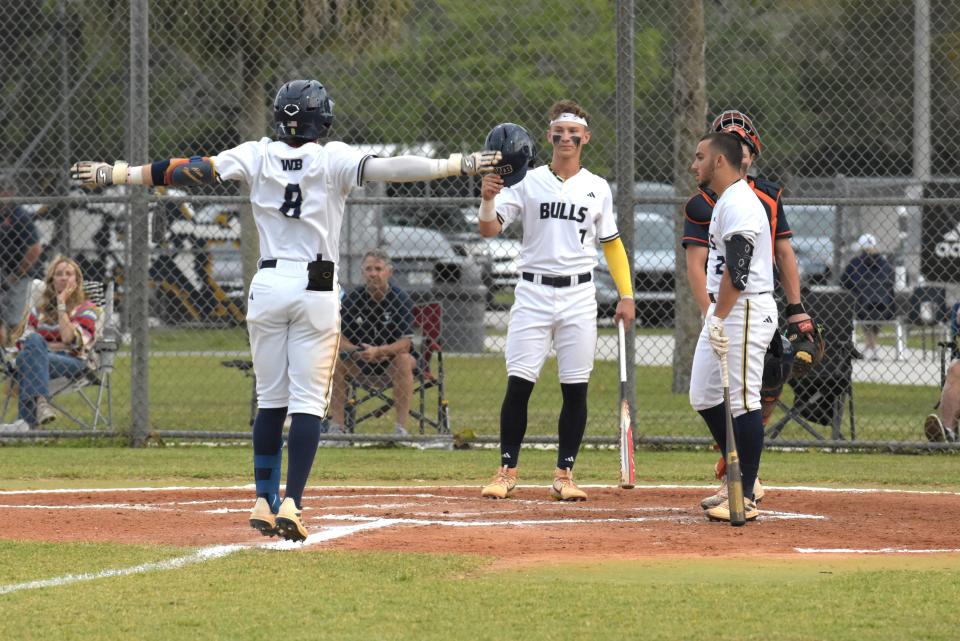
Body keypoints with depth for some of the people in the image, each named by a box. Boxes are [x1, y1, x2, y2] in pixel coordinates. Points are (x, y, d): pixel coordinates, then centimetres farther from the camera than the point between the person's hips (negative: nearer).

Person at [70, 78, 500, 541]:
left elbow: (191, 169, -2)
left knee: (270, 400, 13)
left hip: (268, 286, 3)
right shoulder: (332, 159, -5)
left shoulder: (256, 157, 1)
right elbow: (387, 169, -16)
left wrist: (112, 174, 2)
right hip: (317, 291, -3)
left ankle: (265, 503, 14)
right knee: (308, 402, -2)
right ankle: (291, 504, -12)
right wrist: (460, 165, -15)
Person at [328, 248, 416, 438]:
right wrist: (356, 351, -26)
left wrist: (377, 351, -35)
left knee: (403, 361, -35)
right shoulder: (352, 299, -5)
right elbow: (338, 337, -6)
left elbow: (405, 342, -19)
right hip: (360, 363, 2)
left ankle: (401, 426, -34)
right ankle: (336, 424, -20)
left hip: (390, 360, -2)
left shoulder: (401, 300, -12)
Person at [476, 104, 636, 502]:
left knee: (575, 389, 1)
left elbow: (611, 244, 16)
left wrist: (626, 296, 9)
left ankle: (564, 475, 9)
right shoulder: (526, 183, 2)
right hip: (533, 293, -2)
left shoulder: (598, 188, 9)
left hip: (579, 295, 2)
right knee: (519, 384, -6)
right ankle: (507, 472, 2)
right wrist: (488, 199, -28)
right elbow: (489, 229, -7)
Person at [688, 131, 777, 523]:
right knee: (705, 397, 12)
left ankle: (746, 498, -8)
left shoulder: (738, 204, -14)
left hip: (745, 310, -11)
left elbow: (737, 269, -23)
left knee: (742, 400, -9)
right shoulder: (724, 202, 20)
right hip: (723, 311, 11)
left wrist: (720, 320, -25)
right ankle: (742, 480, 19)